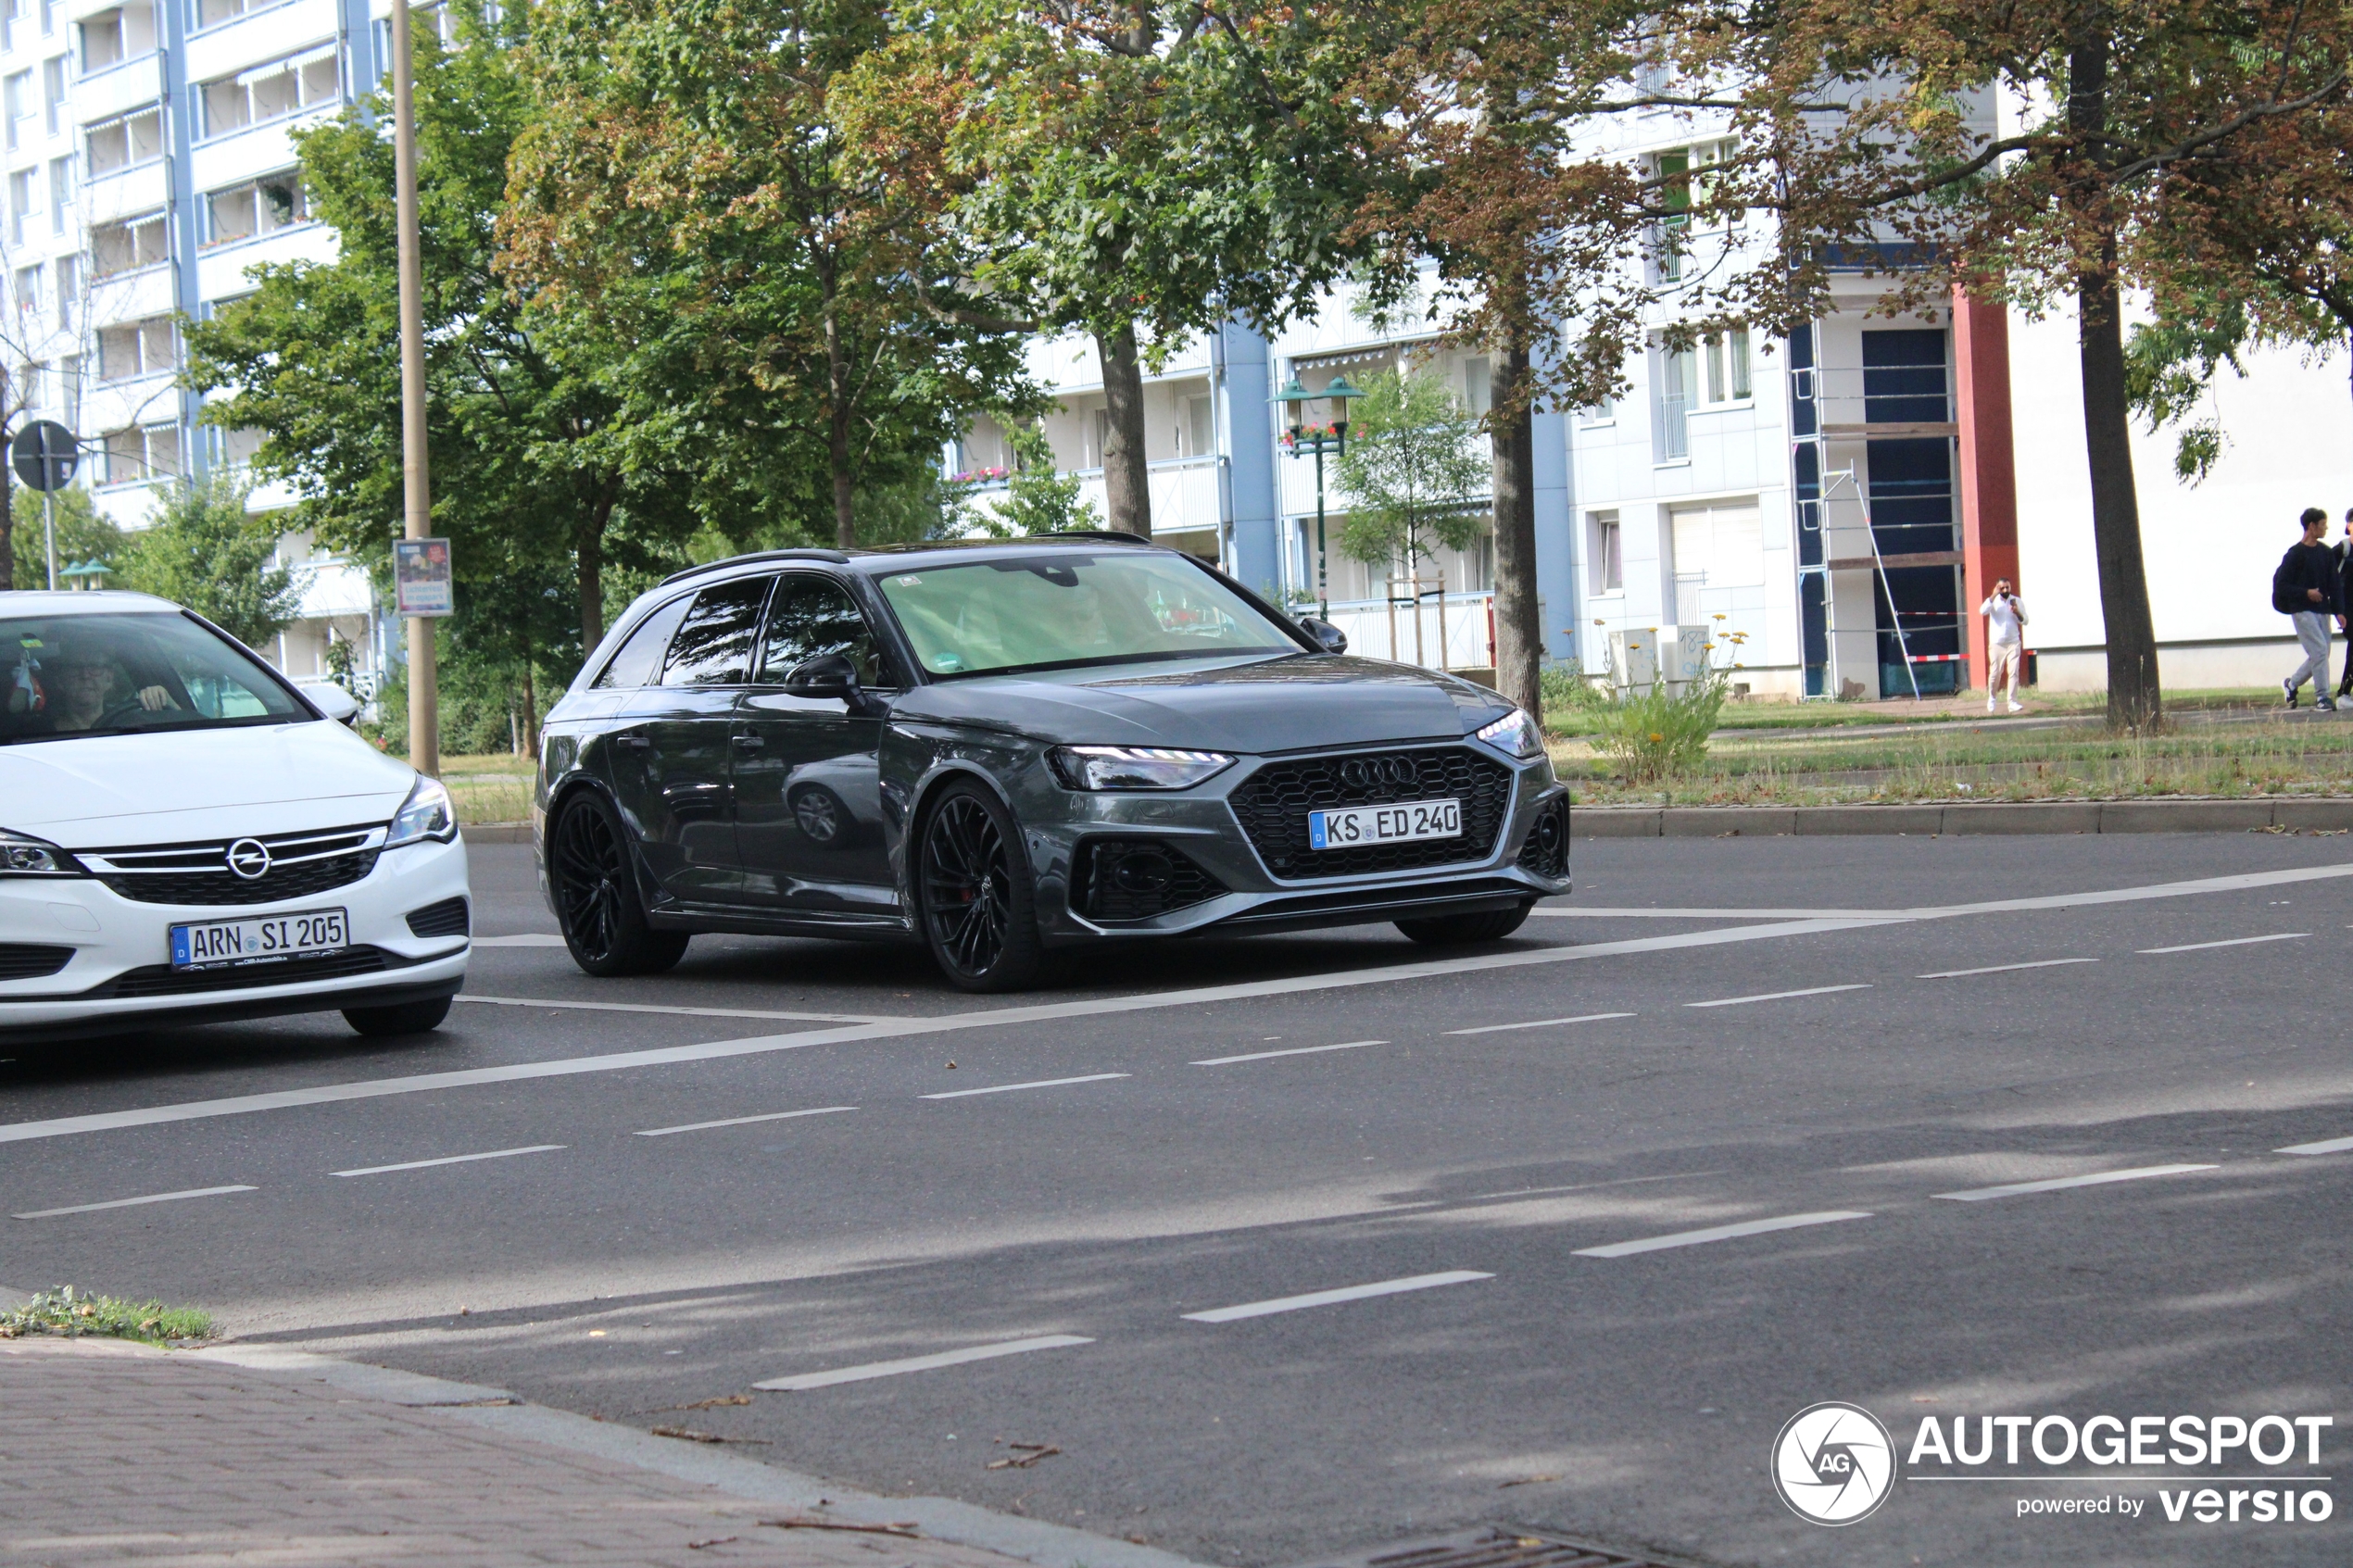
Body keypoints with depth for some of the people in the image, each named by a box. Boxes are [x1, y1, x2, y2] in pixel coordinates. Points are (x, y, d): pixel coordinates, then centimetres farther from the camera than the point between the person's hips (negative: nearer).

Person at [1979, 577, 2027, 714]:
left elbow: (2025, 621, 6)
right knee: (1995, 673, 0)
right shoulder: (1993, 601, 1)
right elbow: (1983, 611, -19)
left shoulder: (2016, 601, 6)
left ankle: (2012, 702, -6)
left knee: (2014, 672, -8)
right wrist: (1993, 596, -23)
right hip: (1996, 644, -1)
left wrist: (2017, 613, -14)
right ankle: (1991, 698, 23)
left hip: (2013, 643, 1)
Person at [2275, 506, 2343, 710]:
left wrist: (2339, 610, 1)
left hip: (2322, 610, 7)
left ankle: (2292, 683, 27)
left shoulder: (2326, 552, 10)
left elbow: (2334, 584, 10)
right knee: (2319, 650, -14)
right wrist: (2305, 593, -18)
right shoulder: (2295, 554, -8)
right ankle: (2321, 697, -9)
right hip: (2302, 611, -7)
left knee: (2320, 654, 7)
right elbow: (2281, 585, -9)